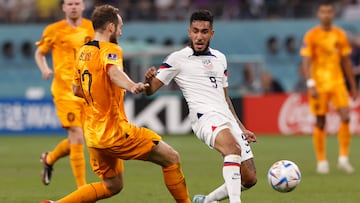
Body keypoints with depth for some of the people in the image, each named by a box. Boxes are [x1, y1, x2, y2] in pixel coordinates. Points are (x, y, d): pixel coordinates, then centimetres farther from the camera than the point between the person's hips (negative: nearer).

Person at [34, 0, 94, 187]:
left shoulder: (92, 28, 6)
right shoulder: (54, 30, -2)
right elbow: (39, 53, 10)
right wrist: (44, 69, -9)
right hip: (65, 92, -4)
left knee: (76, 139, 9)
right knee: (77, 138, -12)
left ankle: (49, 159, 41)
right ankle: (82, 189, -7)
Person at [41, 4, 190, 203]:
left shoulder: (83, 52, 13)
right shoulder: (110, 50, -12)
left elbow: (76, 89, 23)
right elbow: (114, 71, -37)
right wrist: (131, 86, -56)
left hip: (93, 133, 9)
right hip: (114, 131, -9)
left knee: (112, 186, 20)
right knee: (171, 158, -1)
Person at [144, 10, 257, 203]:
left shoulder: (220, 58, 19)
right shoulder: (178, 59, 2)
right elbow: (151, 90, -2)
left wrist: (241, 127, 26)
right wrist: (148, 79, -25)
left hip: (227, 118, 7)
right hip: (205, 117, -7)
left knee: (249, 178, 0)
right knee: (233, 148, -37)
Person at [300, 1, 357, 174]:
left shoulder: (340, 35, 8)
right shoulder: (311, 36, -3)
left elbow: (346, 61, 15)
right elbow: (306, 61, -8)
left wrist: (353, 85, 15)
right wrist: (310, 84, -20)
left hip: (338, 82, 3)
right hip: (319, 83, -3)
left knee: (346, 117, -14)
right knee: (320, 122, 1)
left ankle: (343, 158, -6)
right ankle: (321, 161, 12)